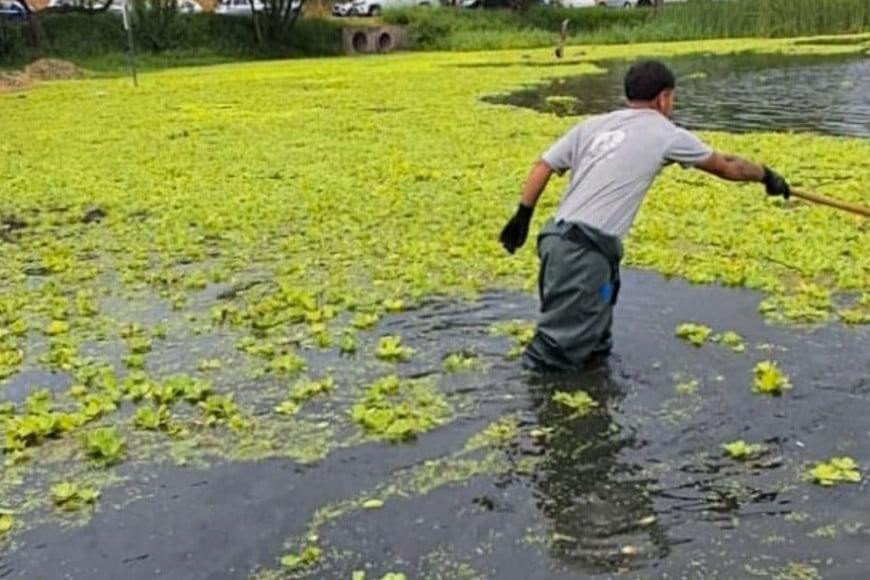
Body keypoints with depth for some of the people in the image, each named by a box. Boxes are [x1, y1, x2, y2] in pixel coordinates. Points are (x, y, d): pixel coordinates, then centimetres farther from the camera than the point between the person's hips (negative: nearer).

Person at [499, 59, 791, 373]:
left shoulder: (592, 124, 18)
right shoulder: (667, 135, 6)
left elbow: (542, 166, 12)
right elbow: (726, 166, 19)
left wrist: (522, 216, 17)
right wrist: (767, 176, 35)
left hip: (556, 238, 7)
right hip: (586, 250, -7)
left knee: (593, 346, 21)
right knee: (557, 353, -2)